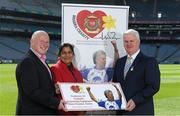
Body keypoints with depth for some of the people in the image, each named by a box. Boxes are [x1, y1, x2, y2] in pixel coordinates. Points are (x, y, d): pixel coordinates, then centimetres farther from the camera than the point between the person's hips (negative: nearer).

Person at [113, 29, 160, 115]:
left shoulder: (149, 62, -3)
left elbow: (154, 86, -11)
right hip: (121, 111, 6)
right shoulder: (120, 62, 17)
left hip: (140, 111, -5)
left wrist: (135, 100, -19)